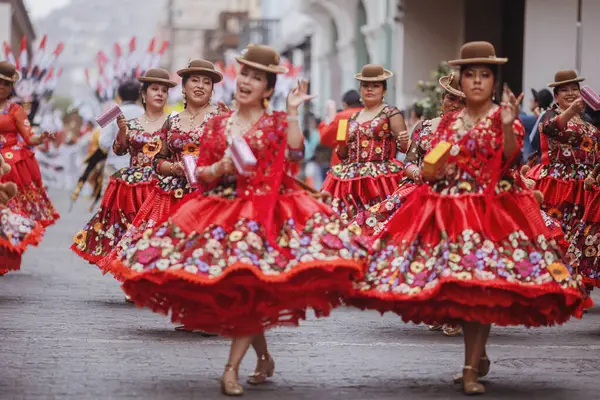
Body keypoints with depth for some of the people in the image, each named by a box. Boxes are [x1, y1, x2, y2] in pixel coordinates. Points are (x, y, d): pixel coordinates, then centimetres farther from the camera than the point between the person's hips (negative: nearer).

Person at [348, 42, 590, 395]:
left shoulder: (503, 118, 1)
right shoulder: (448, 123, 14)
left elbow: (510, 158, -18)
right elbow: (430, 169, 17)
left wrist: (507, 126, -33)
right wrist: (431, 172, -4)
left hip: (492, 209, -4)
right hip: (448, 209, 5)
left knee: (481, 289, -13)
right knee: (460, 290, 5)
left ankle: (471, 370, -10)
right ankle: (479, 356, 23)